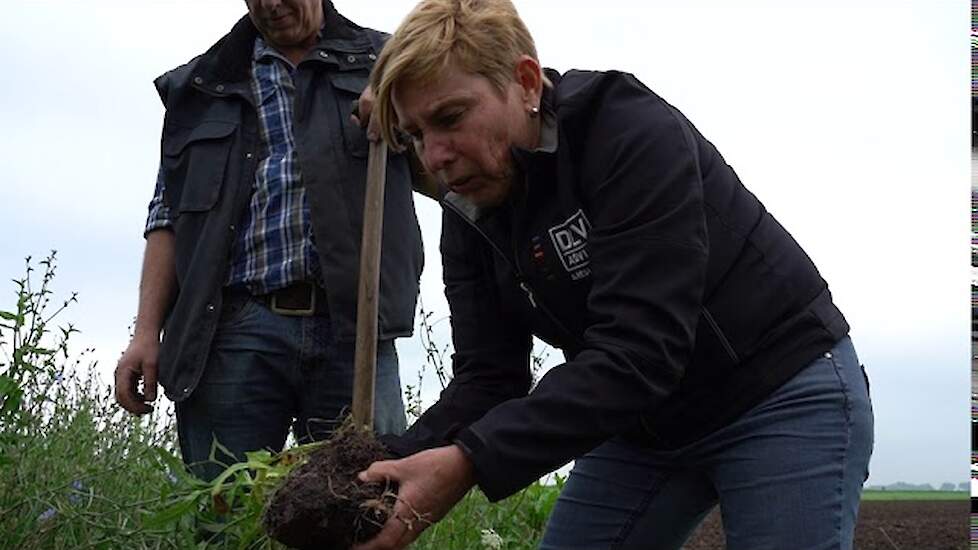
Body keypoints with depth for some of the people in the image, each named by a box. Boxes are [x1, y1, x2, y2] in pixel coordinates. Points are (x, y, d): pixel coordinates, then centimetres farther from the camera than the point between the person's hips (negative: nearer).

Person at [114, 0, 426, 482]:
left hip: (352, 331, -1)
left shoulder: (384, 62, 15)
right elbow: (168, 216, 16)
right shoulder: (201, 85, 20)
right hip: (236, 331, 1)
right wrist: (147, 333, 5)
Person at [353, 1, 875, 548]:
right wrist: (392, 466, -25)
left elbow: (638, 354, -33)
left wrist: (469, 462, -40)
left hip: (786, 398, -6)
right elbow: (489, 380, -6)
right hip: (643, 421, 7)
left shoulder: (636, 135, -26)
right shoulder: (468, 220, -3)